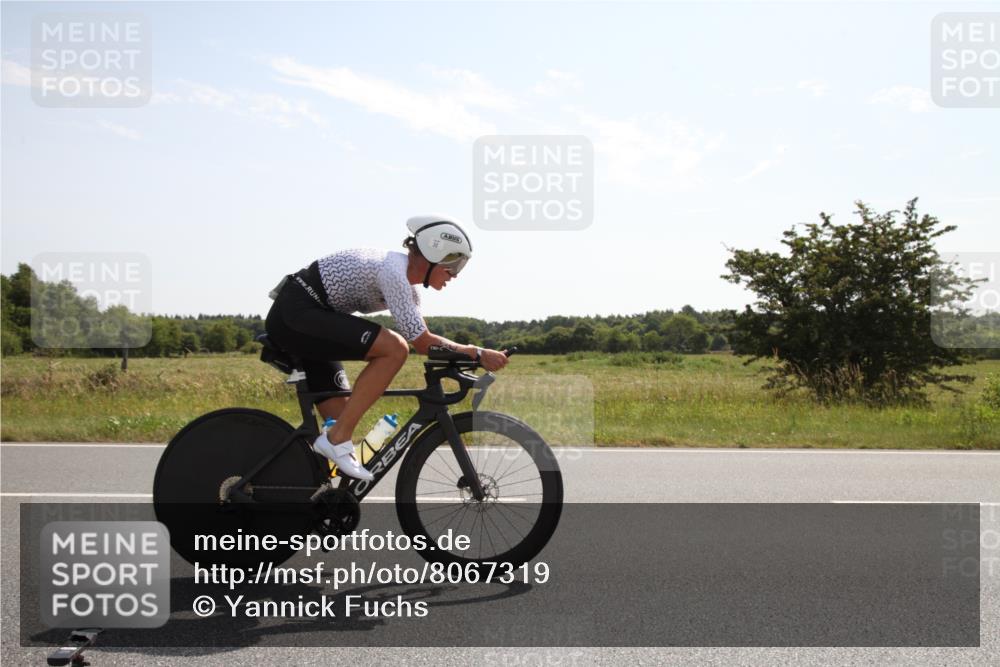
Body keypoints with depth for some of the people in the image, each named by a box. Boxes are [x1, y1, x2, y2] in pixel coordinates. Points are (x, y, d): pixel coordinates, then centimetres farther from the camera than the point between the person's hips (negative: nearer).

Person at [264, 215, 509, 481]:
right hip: (296, 313, -10)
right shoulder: (393, 271, -20)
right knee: (395, 348, -23)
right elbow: (422, 342, -20)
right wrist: (477, 354, -15)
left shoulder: (405, 278, 10)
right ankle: (337, 439, -18)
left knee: (342, 417, 5)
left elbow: (422, 337, 17)